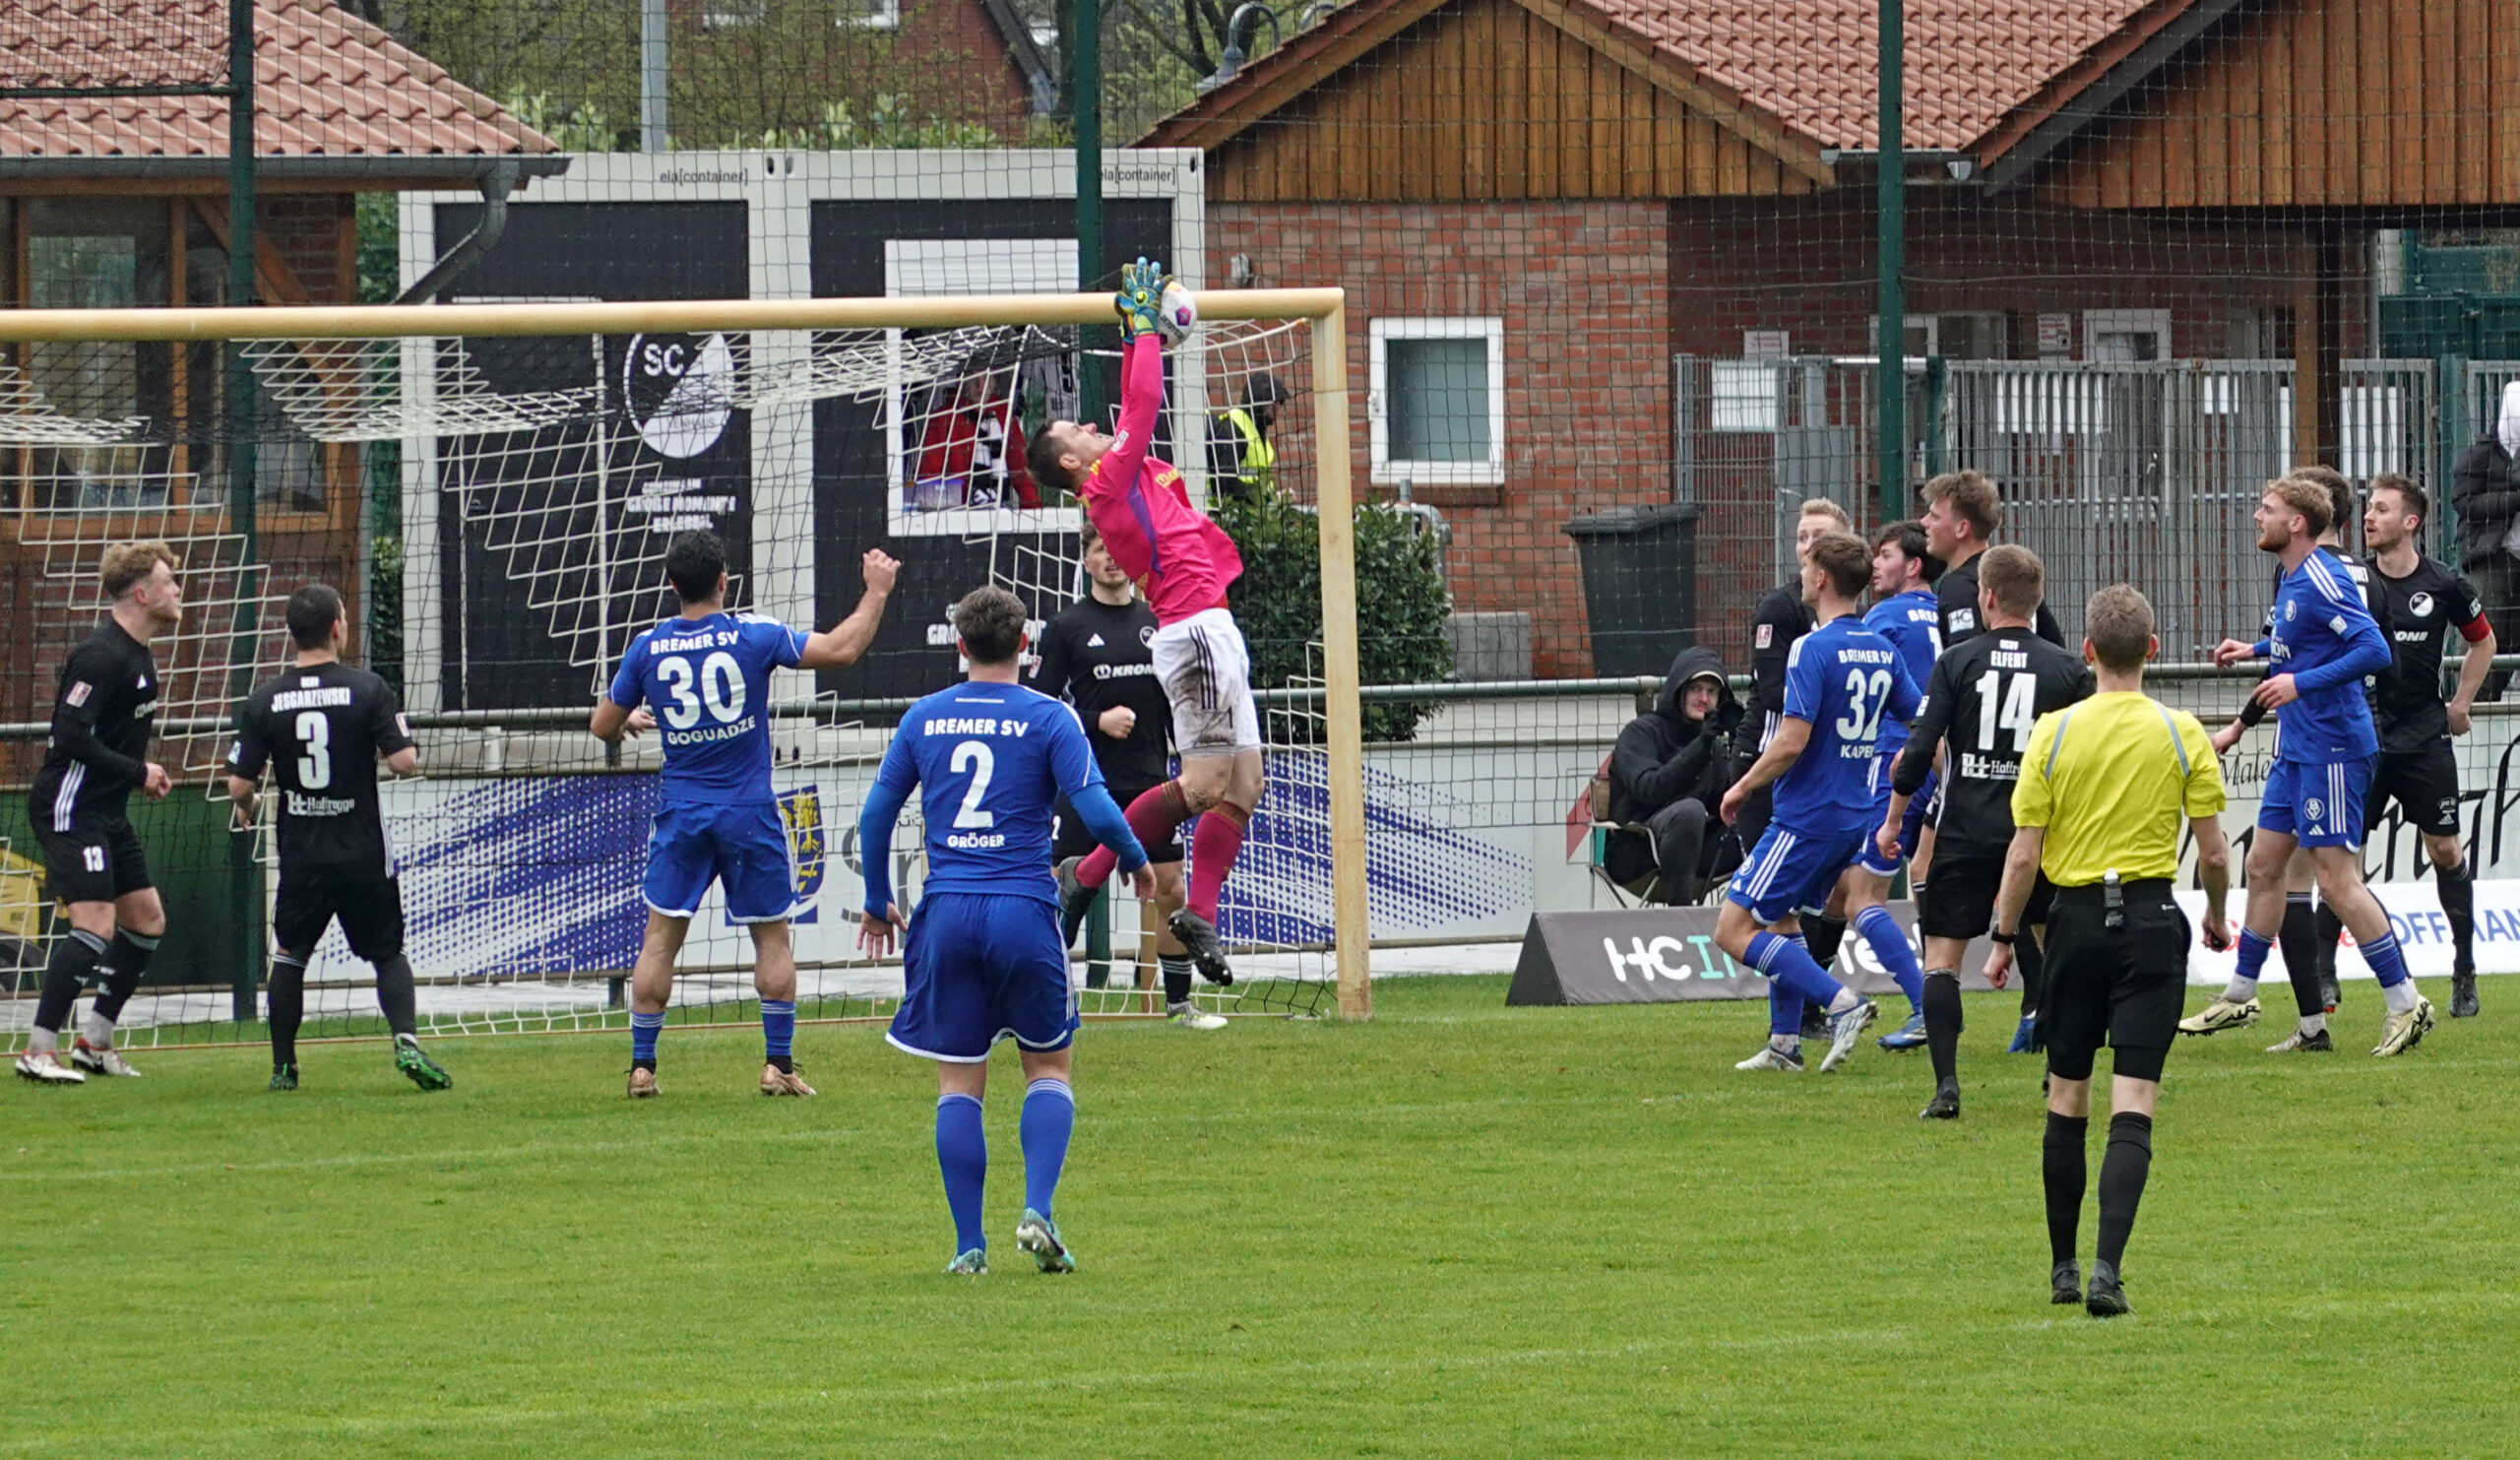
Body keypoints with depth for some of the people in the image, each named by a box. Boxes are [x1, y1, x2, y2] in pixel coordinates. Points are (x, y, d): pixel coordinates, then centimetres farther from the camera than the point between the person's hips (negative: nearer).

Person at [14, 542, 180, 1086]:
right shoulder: (101, 656, -19)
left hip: (108, 814, 10)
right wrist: (137, 771, -17)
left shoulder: (137, 655, 12)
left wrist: (145, 774, 6)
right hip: (71, 810, -10)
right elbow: (71, 735, -24)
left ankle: (95, 1041, 19)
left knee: (147, 919, 11)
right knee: (96, 925, -17)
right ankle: (38, 1051, -13)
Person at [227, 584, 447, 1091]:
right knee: (388, 954, 12)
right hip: (363, 854, -1)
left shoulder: (264, 701, -3)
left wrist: (245, 808, 20)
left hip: (301, 854, 1)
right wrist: (407, 742, 11)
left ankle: (283, 1066, 17)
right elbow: (404, 761, -13)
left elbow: (239, 784, -3)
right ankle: (407, 1043, -10)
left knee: (290, 955, 19)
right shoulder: (367, 689, -10)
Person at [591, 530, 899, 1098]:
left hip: (683, 814, 1)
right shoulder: (753, 635, -9)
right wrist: (876, 592, 4)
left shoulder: (648, 647, -2)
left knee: (660, 938, 7)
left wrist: (630, 721, 31)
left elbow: (603, 726, 8)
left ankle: (642, 1066, 5)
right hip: (749, 813, -1)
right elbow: (842, 649, -10)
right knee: (772, 937, 9)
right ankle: (778, 1064, 5)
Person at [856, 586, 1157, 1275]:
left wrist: (878, 901, 23)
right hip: (1025, 909, -2)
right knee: (1050, 1065, 12)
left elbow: (875, 813, 10)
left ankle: (969, 1244, 2)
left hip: (948, 912, 2)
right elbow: (1095, 809, -9)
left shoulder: (924, 718, 8)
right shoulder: (1048, 718, -2)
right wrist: (1136, 861, 11)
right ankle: (1037, 1211, -6)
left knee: (959, 1081, 7)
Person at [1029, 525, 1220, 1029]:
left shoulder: (1157, 623, 10)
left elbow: (1176, 703, 17)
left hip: (1149, 780, 3)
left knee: (1170, 890, 4)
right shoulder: (1067, 628, 0)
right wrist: (1097, 721, -16)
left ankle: (1180, 1002, 16)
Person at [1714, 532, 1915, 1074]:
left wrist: (1743, 787, -8)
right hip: (1853, 814, 9)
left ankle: (1842, 1003, -15)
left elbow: (1792, 742, -21)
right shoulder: (1881, 650, 7)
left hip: (1807, 817, -9)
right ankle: (1784, 1044, 20)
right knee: (1781, 918, 22)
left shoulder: (1815, 649, -17)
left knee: (1735, 930, -6)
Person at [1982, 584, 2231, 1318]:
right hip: (2152, 919, -1)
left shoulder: (2054, 732, -4)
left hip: (2076, 917, 1)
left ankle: (2063, 1265, 21)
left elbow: (2025, 853, -4)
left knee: (2067, 1098, 14)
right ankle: (2108, 1266, -18)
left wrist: (2003, 937, 8)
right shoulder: (2182, 734, -4)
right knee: (2133, 1103, -4)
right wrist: (2217, 919, 17)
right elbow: (2213, 851, -2)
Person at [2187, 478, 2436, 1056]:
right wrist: (2256, 650, 21)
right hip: (2297, 749, 10)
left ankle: (2405, 1003, -4)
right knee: (2263, 866, 15)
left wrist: (2301, 682, -27)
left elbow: (2374, 649, -26)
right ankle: (2239, 997, 26)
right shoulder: (2293, 581, 12)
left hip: (2331, 749, -10)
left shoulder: (2321, 583, -19)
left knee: (2337, 879, -9)